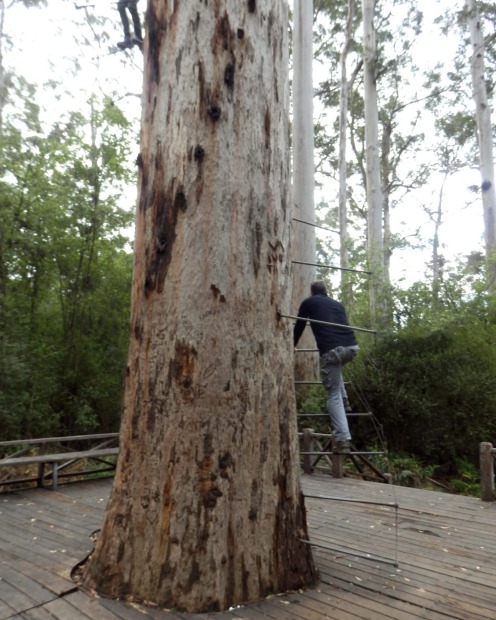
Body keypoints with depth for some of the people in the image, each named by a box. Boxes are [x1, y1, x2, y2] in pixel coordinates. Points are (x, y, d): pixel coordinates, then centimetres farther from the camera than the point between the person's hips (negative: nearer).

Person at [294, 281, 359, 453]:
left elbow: (299, 327, 27)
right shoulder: (338, 304, 30)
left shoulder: (308, 302, 19)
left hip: (331, 350, -5)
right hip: (351, 346, 5)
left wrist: (292, 346, 44)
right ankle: (344, 400, 30)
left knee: (333, 395, 2)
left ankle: (342, 440, -9)